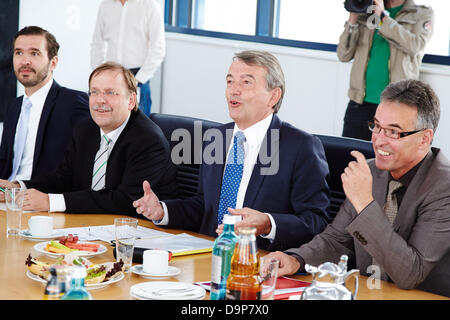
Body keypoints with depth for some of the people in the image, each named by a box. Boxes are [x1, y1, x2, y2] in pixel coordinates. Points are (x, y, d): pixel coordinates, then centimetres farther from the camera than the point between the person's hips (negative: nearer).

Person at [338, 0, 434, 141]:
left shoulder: (423, 14, 6)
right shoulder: (365, 14, 12)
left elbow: (415, 46, -14)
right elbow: (343, 55, 8)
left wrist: (382, 17, -13)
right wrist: (353, 19, -3)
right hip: (360, 103, 3)